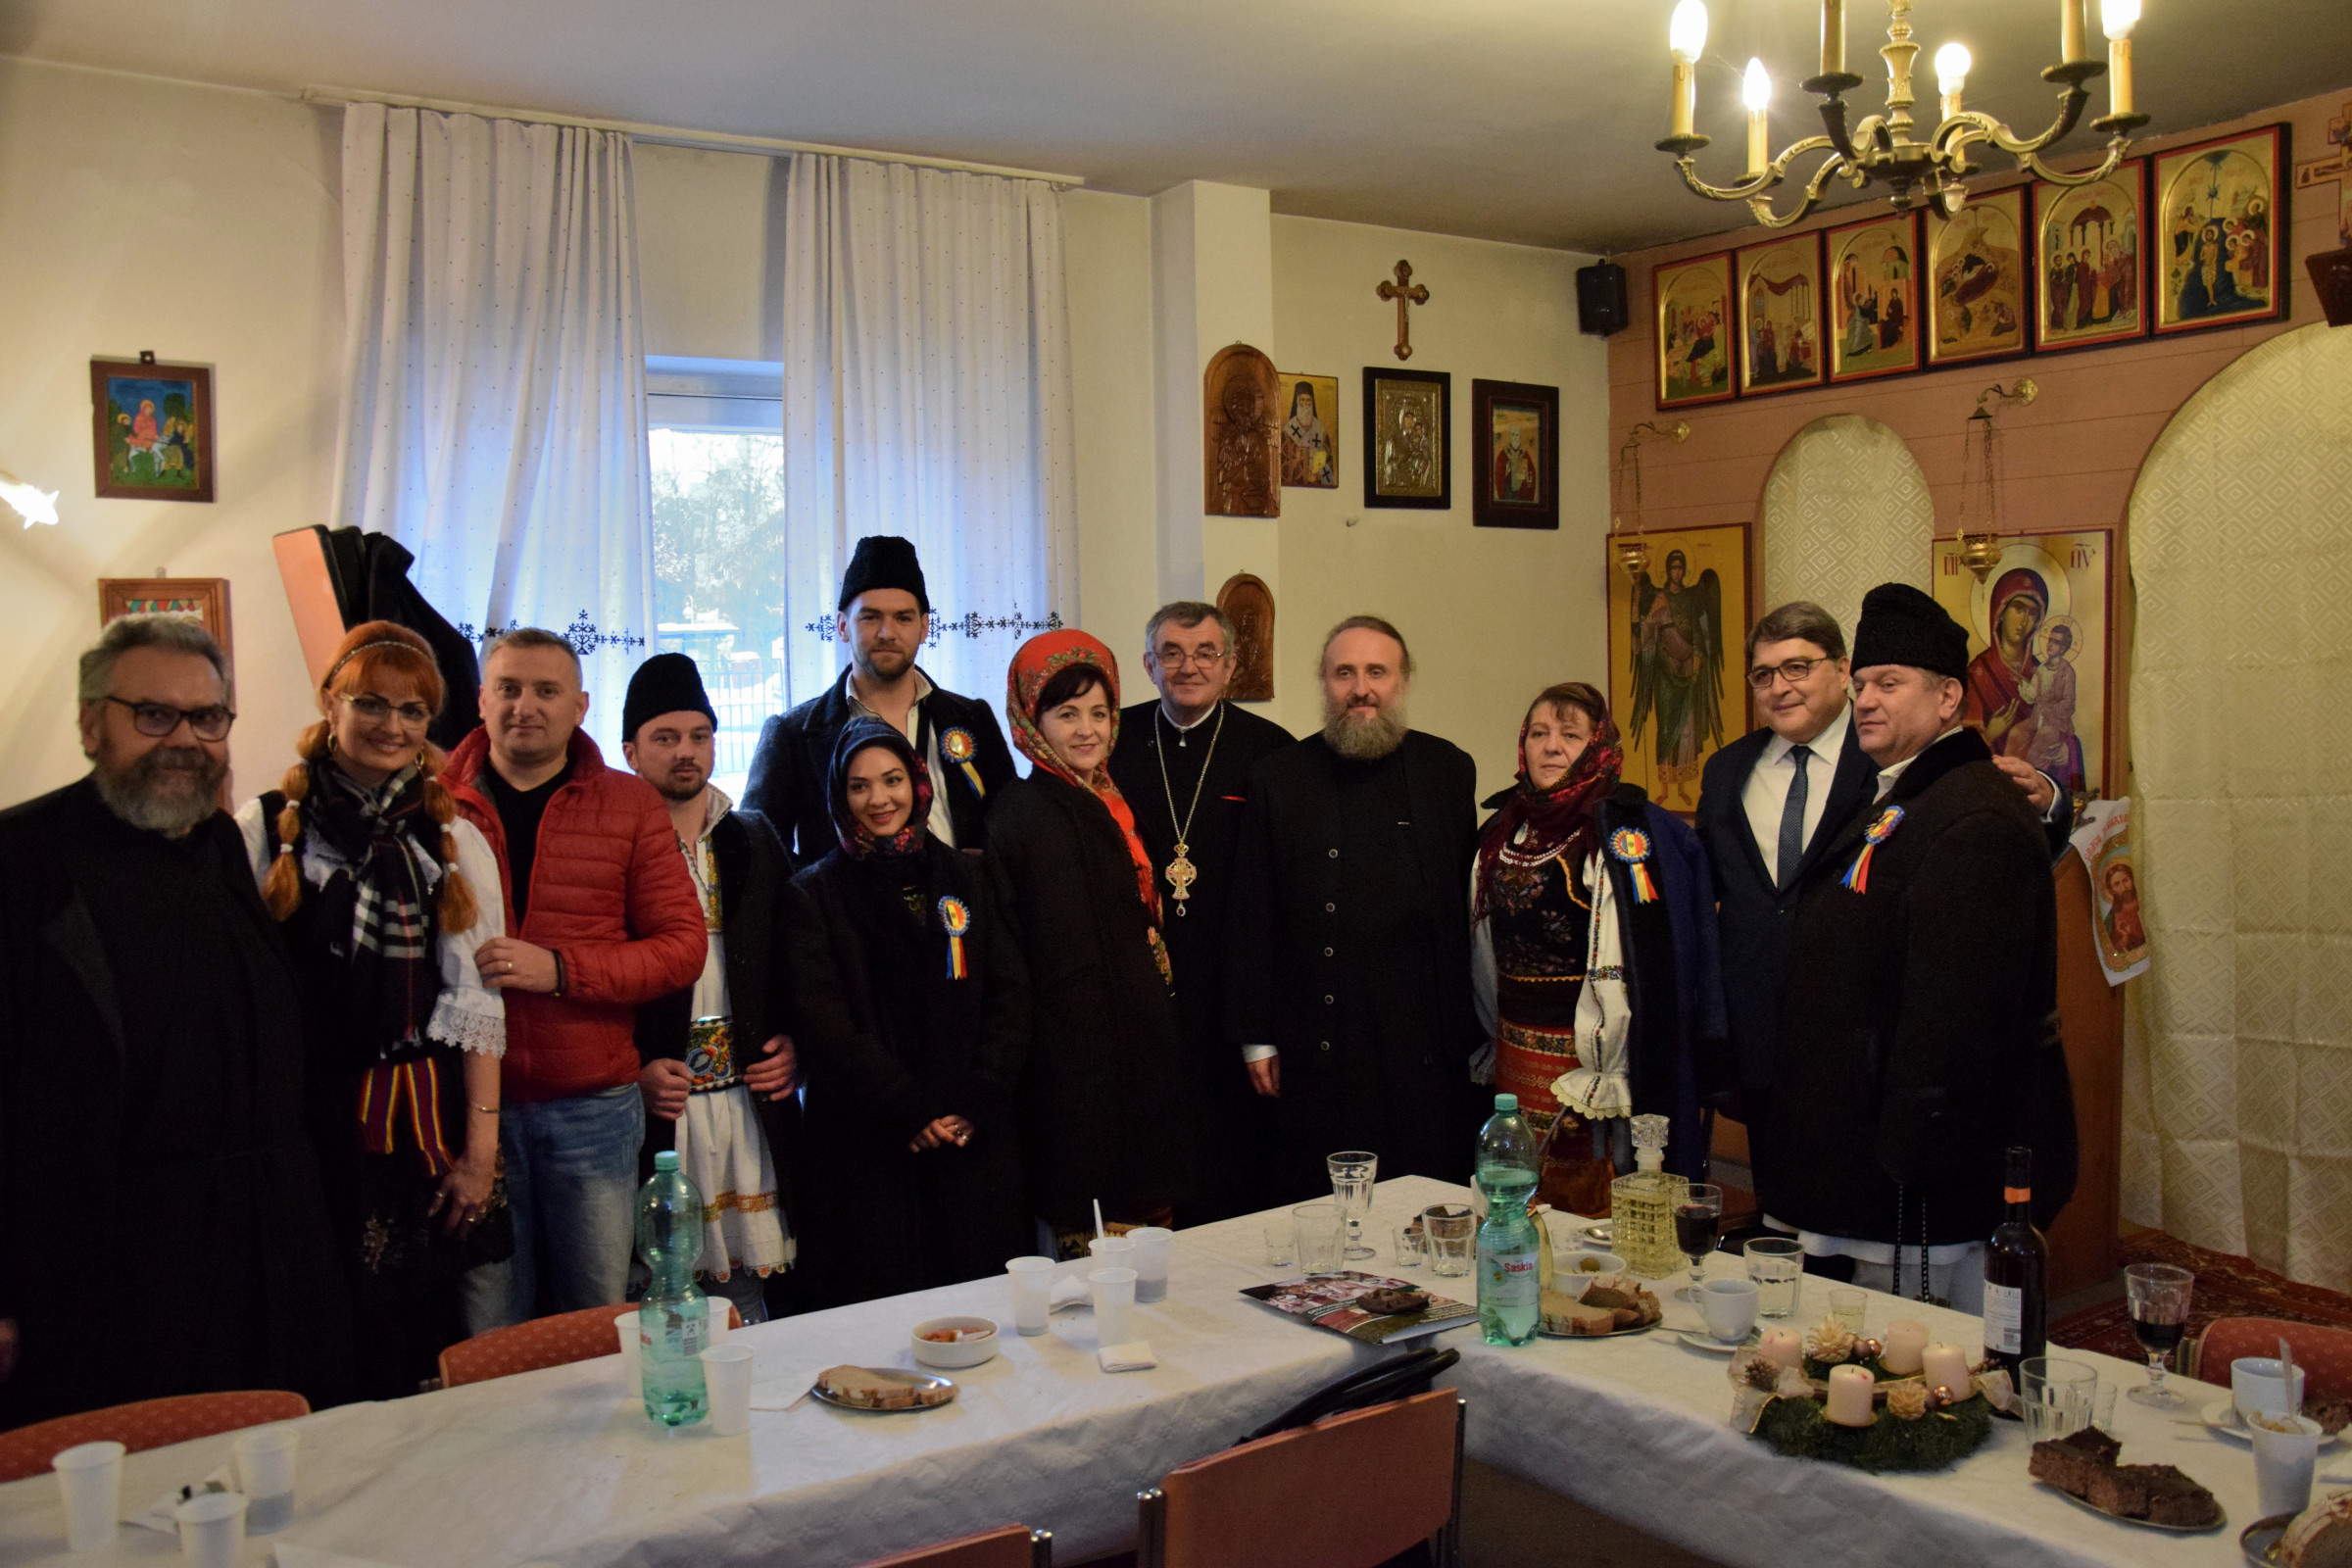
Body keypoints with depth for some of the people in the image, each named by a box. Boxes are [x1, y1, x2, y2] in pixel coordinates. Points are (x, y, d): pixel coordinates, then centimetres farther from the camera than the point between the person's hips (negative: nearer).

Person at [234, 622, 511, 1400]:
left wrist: (480, 1147, 0)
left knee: (421, 1351, 6)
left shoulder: (455, 841, 8)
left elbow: (477, 1000, 5)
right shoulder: (266, 829, 2)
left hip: (426, 1122, 2)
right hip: (303, 1120, -2)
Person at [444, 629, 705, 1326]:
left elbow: (683, 947, 0)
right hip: (471, 1104, 0)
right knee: (486, 1346, 7)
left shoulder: (630, 805, 5)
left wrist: (560, 969, -14)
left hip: (593, 1108, 0)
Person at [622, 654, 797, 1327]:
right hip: (658, 1100, -4)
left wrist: (793, 1041, 4)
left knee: (746, 1281, 6)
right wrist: (636, 1070, -12)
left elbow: (792, 957, 17)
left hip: (751, 1098, 4)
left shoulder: (755, 840, 14)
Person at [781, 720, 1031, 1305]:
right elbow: (821, 1019, -6)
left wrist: (974, 1103, -8)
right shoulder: (814, 894, 4)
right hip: (866, 1142, -2)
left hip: (975, 1137, 2)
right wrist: (909, 1109, -13)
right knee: (879, 1302, -1)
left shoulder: (966, 878, 11)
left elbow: (1009, 994, 5)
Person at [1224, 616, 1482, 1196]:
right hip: (1320, 1046, -1)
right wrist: (1256, 1036, 1)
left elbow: (1467, 903, 7)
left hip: (1426, 1043, 1)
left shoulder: (1448, 770, 7)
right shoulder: (1279, 779, 4)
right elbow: (1251, 919, 4)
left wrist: (1469, 1027, 4)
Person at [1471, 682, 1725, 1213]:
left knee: (1598, 1211, 1)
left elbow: (1648, 960, -13)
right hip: (1517, 1059, 5)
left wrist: (1612, 1073, -16)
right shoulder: (1500, 834, 10)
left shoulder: (1633, 832, -8)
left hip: (1595, 1057, -5)